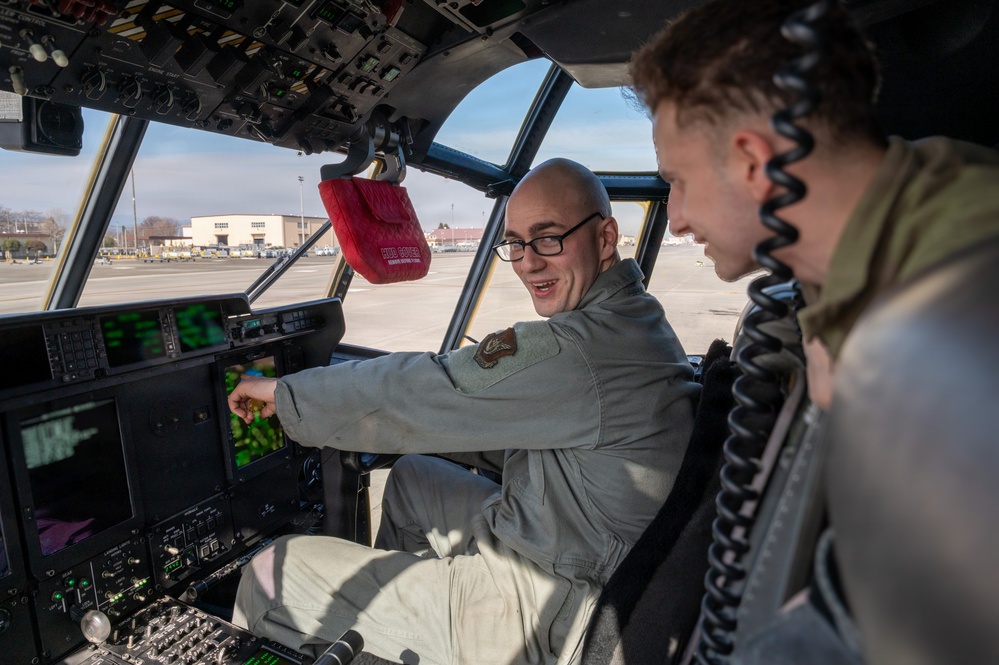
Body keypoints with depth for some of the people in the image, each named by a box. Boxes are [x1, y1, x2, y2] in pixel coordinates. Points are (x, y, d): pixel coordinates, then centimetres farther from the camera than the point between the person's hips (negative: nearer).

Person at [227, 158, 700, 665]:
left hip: (542, 618, -10)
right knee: (411, 476, 29)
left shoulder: (578, 351, -29)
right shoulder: (636, 320, 5)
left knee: (272, 574, -3)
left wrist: (284, 393, -6)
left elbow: (420, 392, -22)